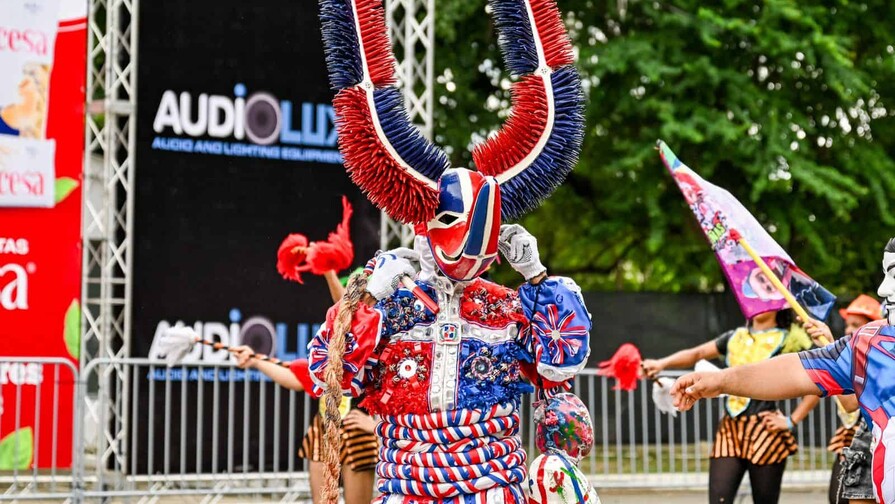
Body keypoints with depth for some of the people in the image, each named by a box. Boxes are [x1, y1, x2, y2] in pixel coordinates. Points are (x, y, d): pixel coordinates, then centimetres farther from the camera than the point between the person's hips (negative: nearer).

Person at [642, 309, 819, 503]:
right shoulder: (736, 337, 14)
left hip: (765, 431, -5)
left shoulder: (788, 341, -2)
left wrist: (791, 421, -8)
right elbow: (697, 353, 6)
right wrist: (662, 363, -10)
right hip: (730, 430, 5)